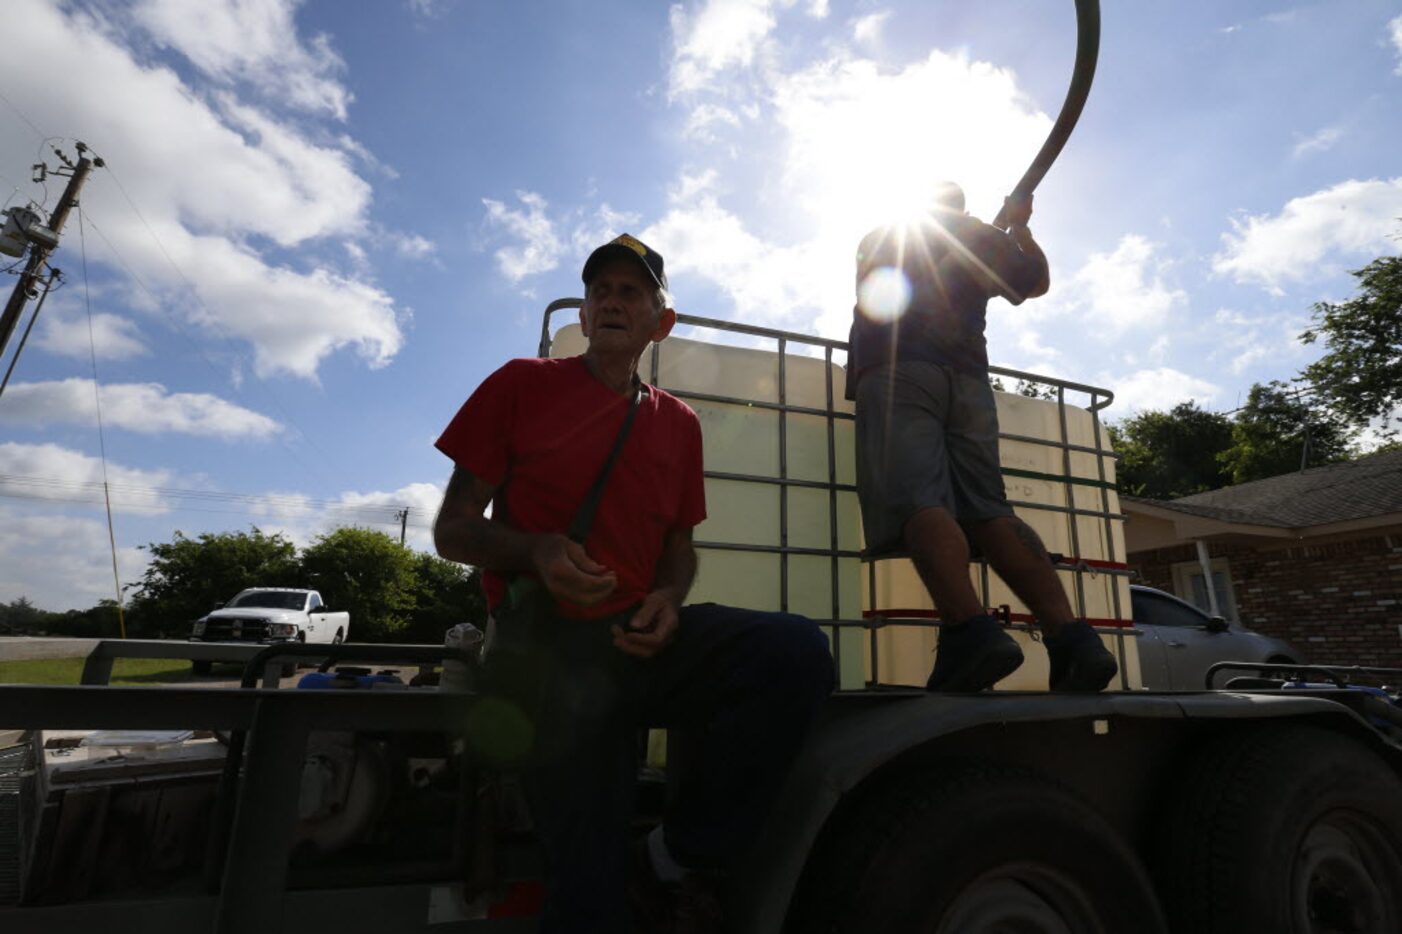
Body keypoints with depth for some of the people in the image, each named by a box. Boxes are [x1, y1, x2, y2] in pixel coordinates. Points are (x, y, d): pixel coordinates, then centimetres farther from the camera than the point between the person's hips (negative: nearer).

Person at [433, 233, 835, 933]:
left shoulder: (678, 423, 14)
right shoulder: (522, 386, 5)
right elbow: (451, 530, 4)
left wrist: (667, 602, -4)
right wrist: (535, 551, -17)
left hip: (639, 639, 4)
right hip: (548, 643, -3)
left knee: (797, 651, -23)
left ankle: (674, 863, -9)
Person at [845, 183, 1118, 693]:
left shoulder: (879, 238, 24)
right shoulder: (983, 237, 25)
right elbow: (1039, 281, 39)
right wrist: (1019, 227, 55)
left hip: (896, 373, -3)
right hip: (968, 382, 3)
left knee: (918, 501, -21)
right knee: (989, 508, -3)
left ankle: (972, 630, -41)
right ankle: (1070, 634, -18)